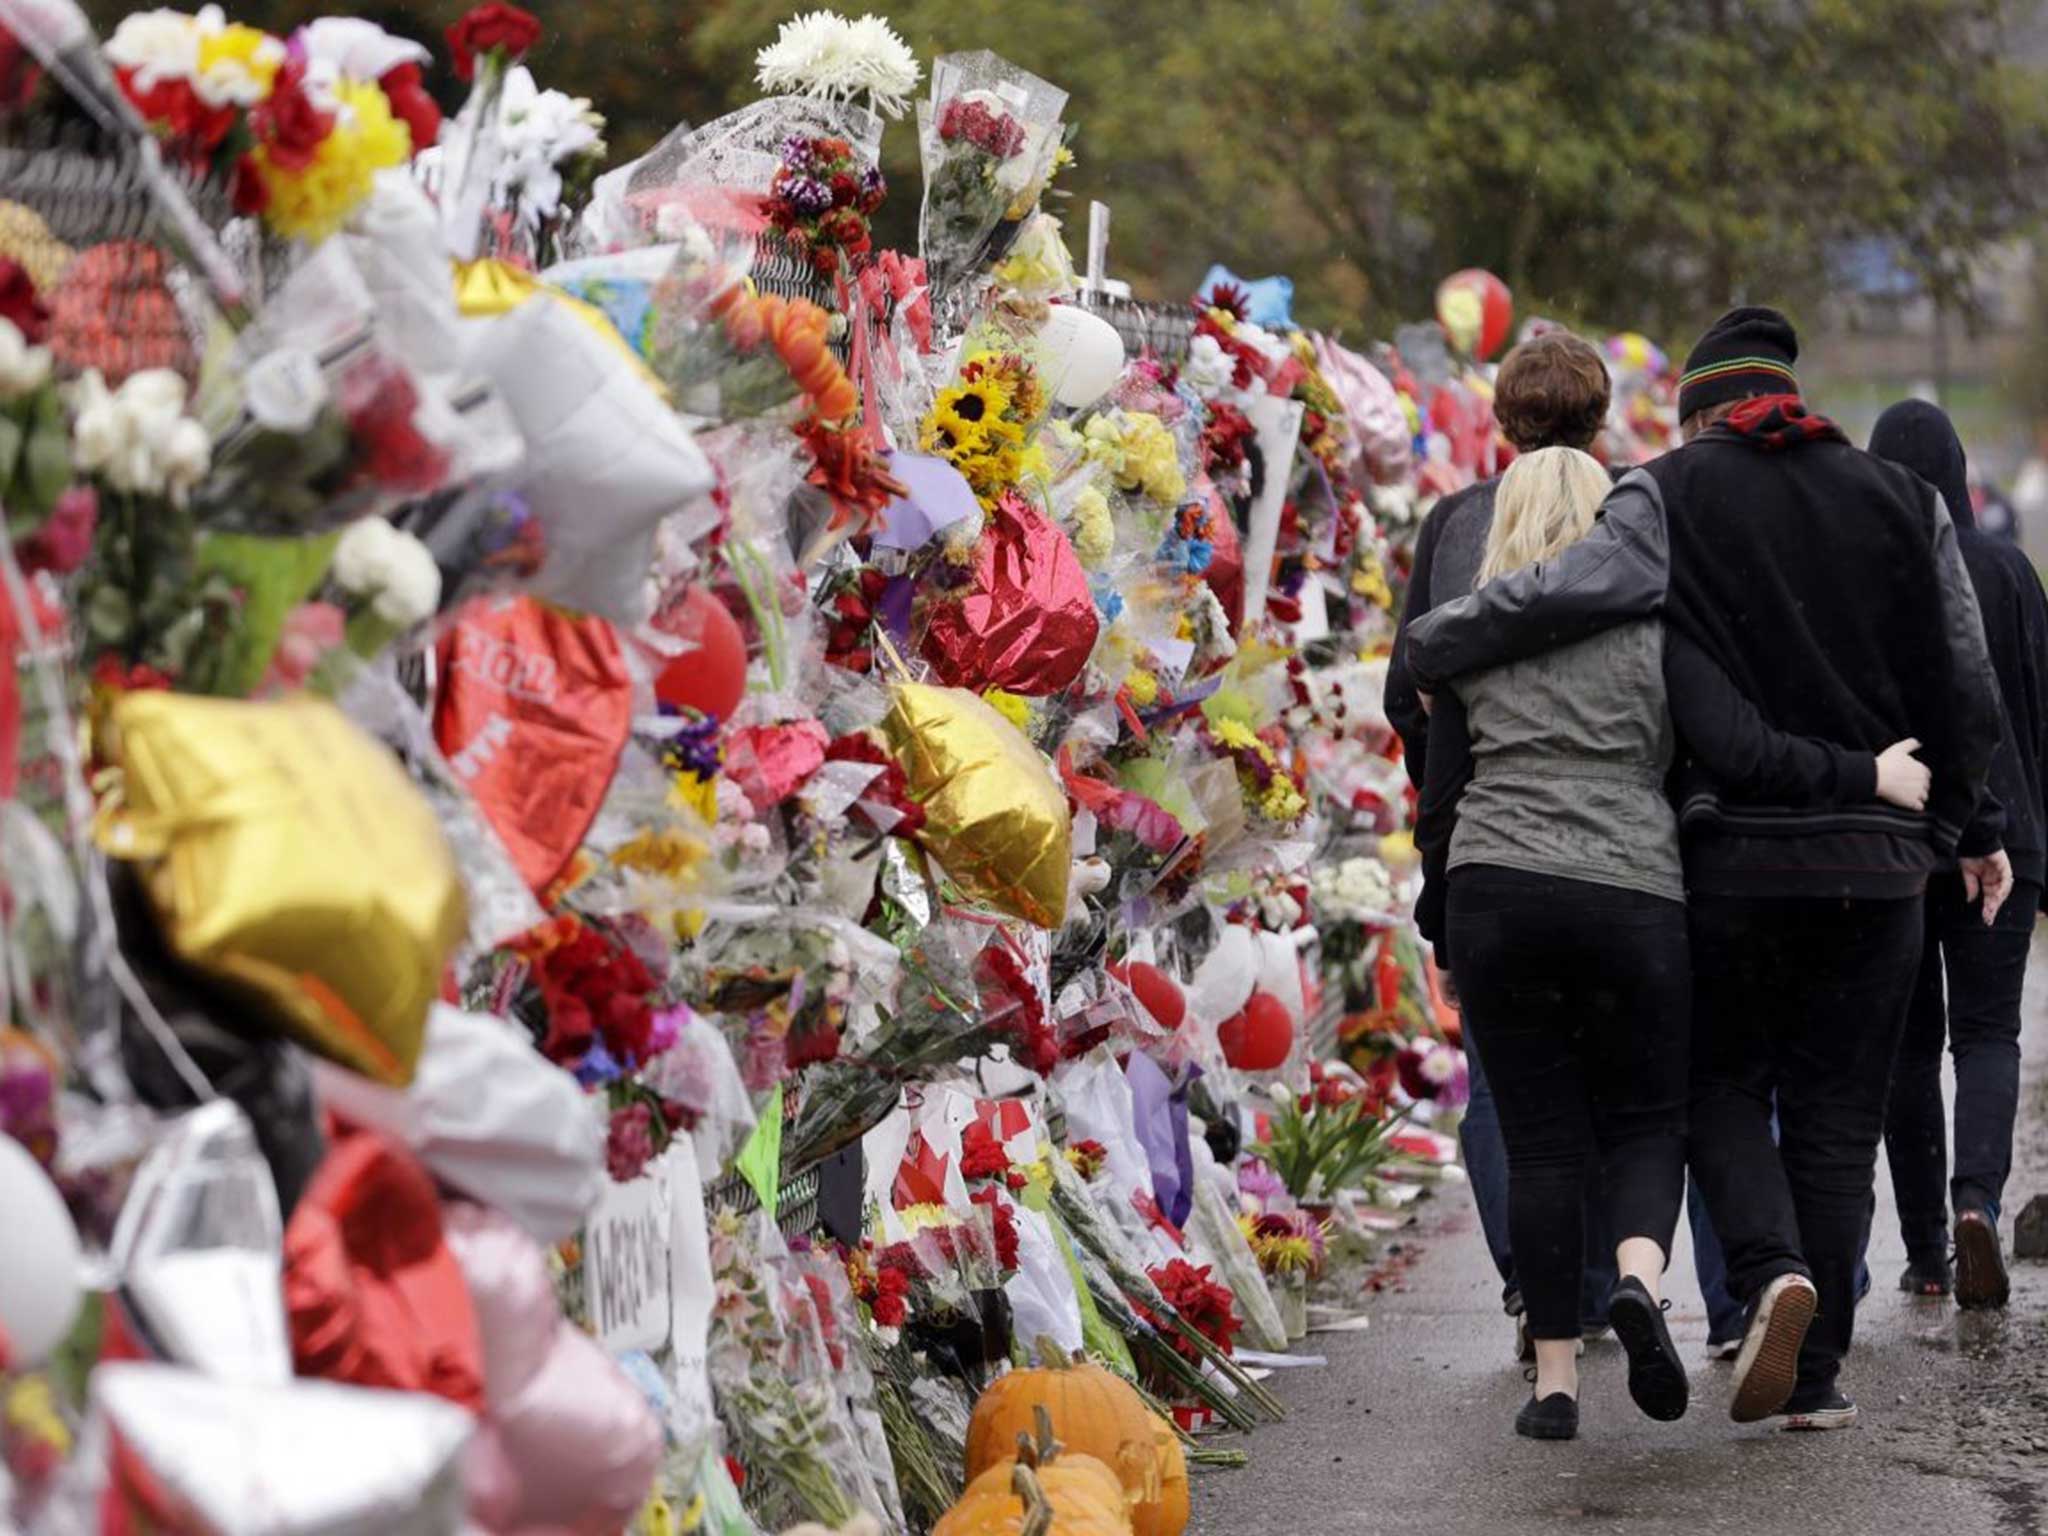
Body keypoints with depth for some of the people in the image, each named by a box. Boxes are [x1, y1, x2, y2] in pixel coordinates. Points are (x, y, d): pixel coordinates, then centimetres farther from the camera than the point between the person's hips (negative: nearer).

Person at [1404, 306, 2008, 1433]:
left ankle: (1773, 1268, -15)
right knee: (1837, 1114, 9)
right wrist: (1974, 826, 23)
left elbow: (1568, 592, -21)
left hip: (1733, 853, -2)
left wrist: (1427, 651, -7)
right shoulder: (1901, 502, 7)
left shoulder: (1673, 495, -3)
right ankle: (1817, 1375, 6)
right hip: (1880, 859, 2)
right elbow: (1966, 691, 9)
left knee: (1720, 1082, 13)